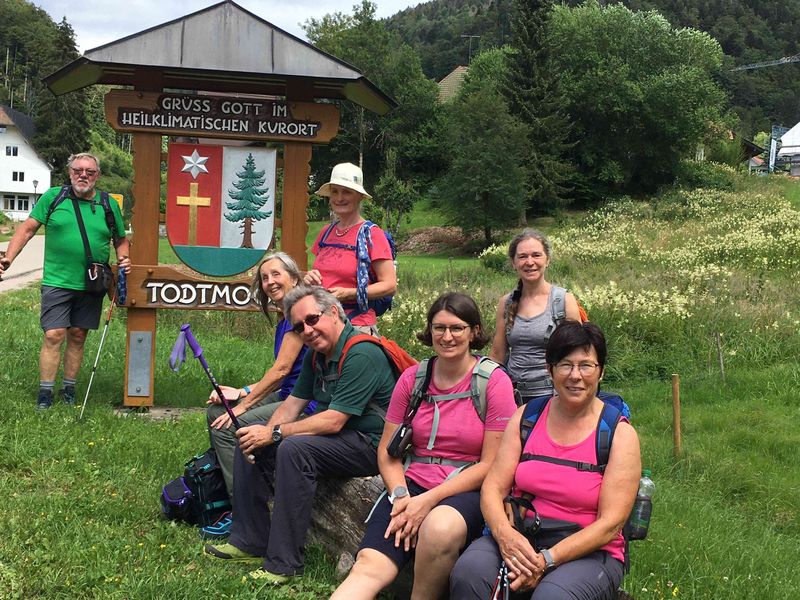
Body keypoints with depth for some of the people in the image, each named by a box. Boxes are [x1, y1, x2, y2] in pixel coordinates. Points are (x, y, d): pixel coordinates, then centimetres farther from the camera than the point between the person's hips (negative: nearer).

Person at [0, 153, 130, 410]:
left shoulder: (109, 205, 7)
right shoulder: (53, 197, 1)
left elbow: (121, 240, 18)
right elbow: (28, 228, 0)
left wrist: (123, 259, -3)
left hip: (91, 285, 2)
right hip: (57, 281, -2)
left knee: (78, 336, 10)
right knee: (54, 335, -8)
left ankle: (69, 388, 22)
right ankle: (45, 392, 1)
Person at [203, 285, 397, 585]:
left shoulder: (362, 354, -22)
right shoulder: (315, 355, 9)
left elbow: (333, 422, -25)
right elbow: (292, 404, 9)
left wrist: (274, 434, -21)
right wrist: (265, 432, -11)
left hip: (370, 445, -10)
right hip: (336, 436, 10)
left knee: (294, 449, -33)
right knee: (249, 443, 4)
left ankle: (283, 564, -27)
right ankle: (249, 542, 7)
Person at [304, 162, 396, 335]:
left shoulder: (371, 234, -5)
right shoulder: (326, 233, 13)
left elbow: (390, 285, -9)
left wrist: (348, 293, -17)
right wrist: (311, 278, 3)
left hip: (357, 324, -5)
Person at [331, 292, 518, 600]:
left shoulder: (494, 381, -3)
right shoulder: (412, 378, 9)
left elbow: (491, 465, -6)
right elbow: (387, 451, 11)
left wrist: (430, 500, -14)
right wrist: (401, 495, -9)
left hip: (468, 491, -3)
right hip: (413, 483, 3)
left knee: (440, 527, -39)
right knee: (369, 566, -25)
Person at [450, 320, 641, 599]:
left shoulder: (620, 434, -3)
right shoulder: (526, 417, 8)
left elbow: (610, 523, -10)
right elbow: (494, 487, 2)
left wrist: (546, 560, -21)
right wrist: (505, 533, -21)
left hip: (587, 552, -2)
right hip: (520, 538, 3)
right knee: (468, 571, -28)